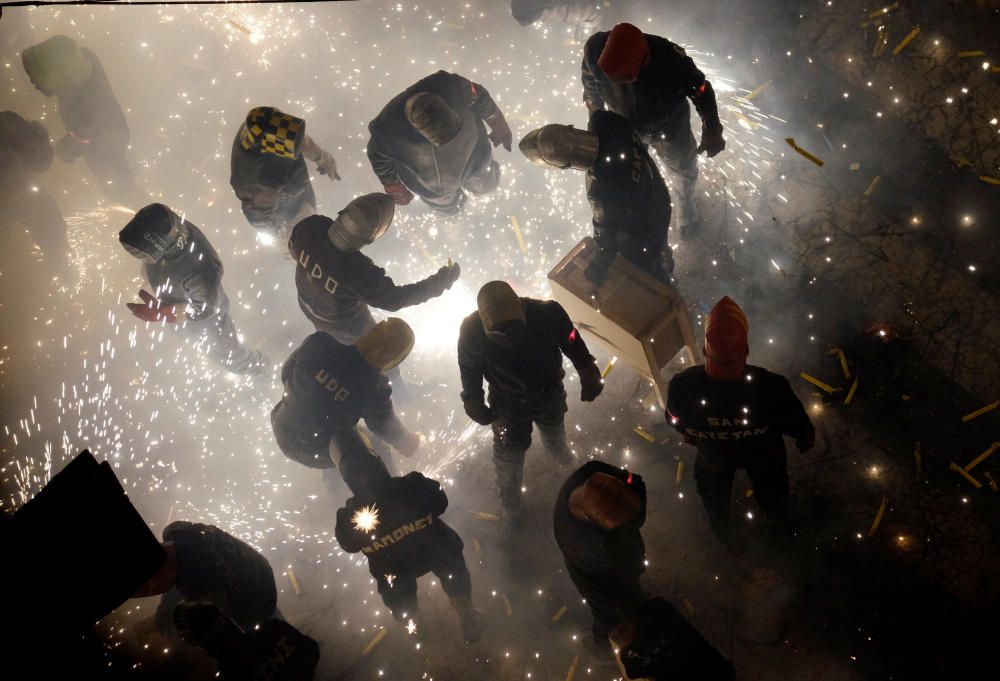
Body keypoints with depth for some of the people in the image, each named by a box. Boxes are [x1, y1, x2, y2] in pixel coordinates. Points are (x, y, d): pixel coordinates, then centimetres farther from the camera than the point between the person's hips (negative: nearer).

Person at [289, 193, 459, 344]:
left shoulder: (310, 226, -34)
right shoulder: (359, 273, -47)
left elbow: (294, 249, -10)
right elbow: (393, 298, -28)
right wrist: (438, 283, -21)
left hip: (308, 301, 4)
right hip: (342, 323, -4)